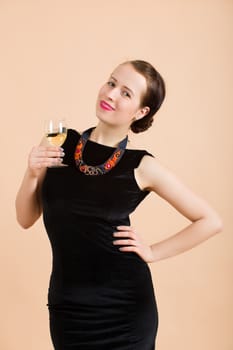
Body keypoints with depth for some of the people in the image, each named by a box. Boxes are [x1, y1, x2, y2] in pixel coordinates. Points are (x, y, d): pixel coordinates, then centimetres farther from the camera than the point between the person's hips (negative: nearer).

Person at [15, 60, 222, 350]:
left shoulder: (142, 166, -7)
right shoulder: (61, 143, 0)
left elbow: (210, 221, -1)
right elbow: (26, 219, 5)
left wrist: (153, 253, -4)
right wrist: (32, 174, -11)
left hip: (126, 305, -2)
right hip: (68, 305, 2)